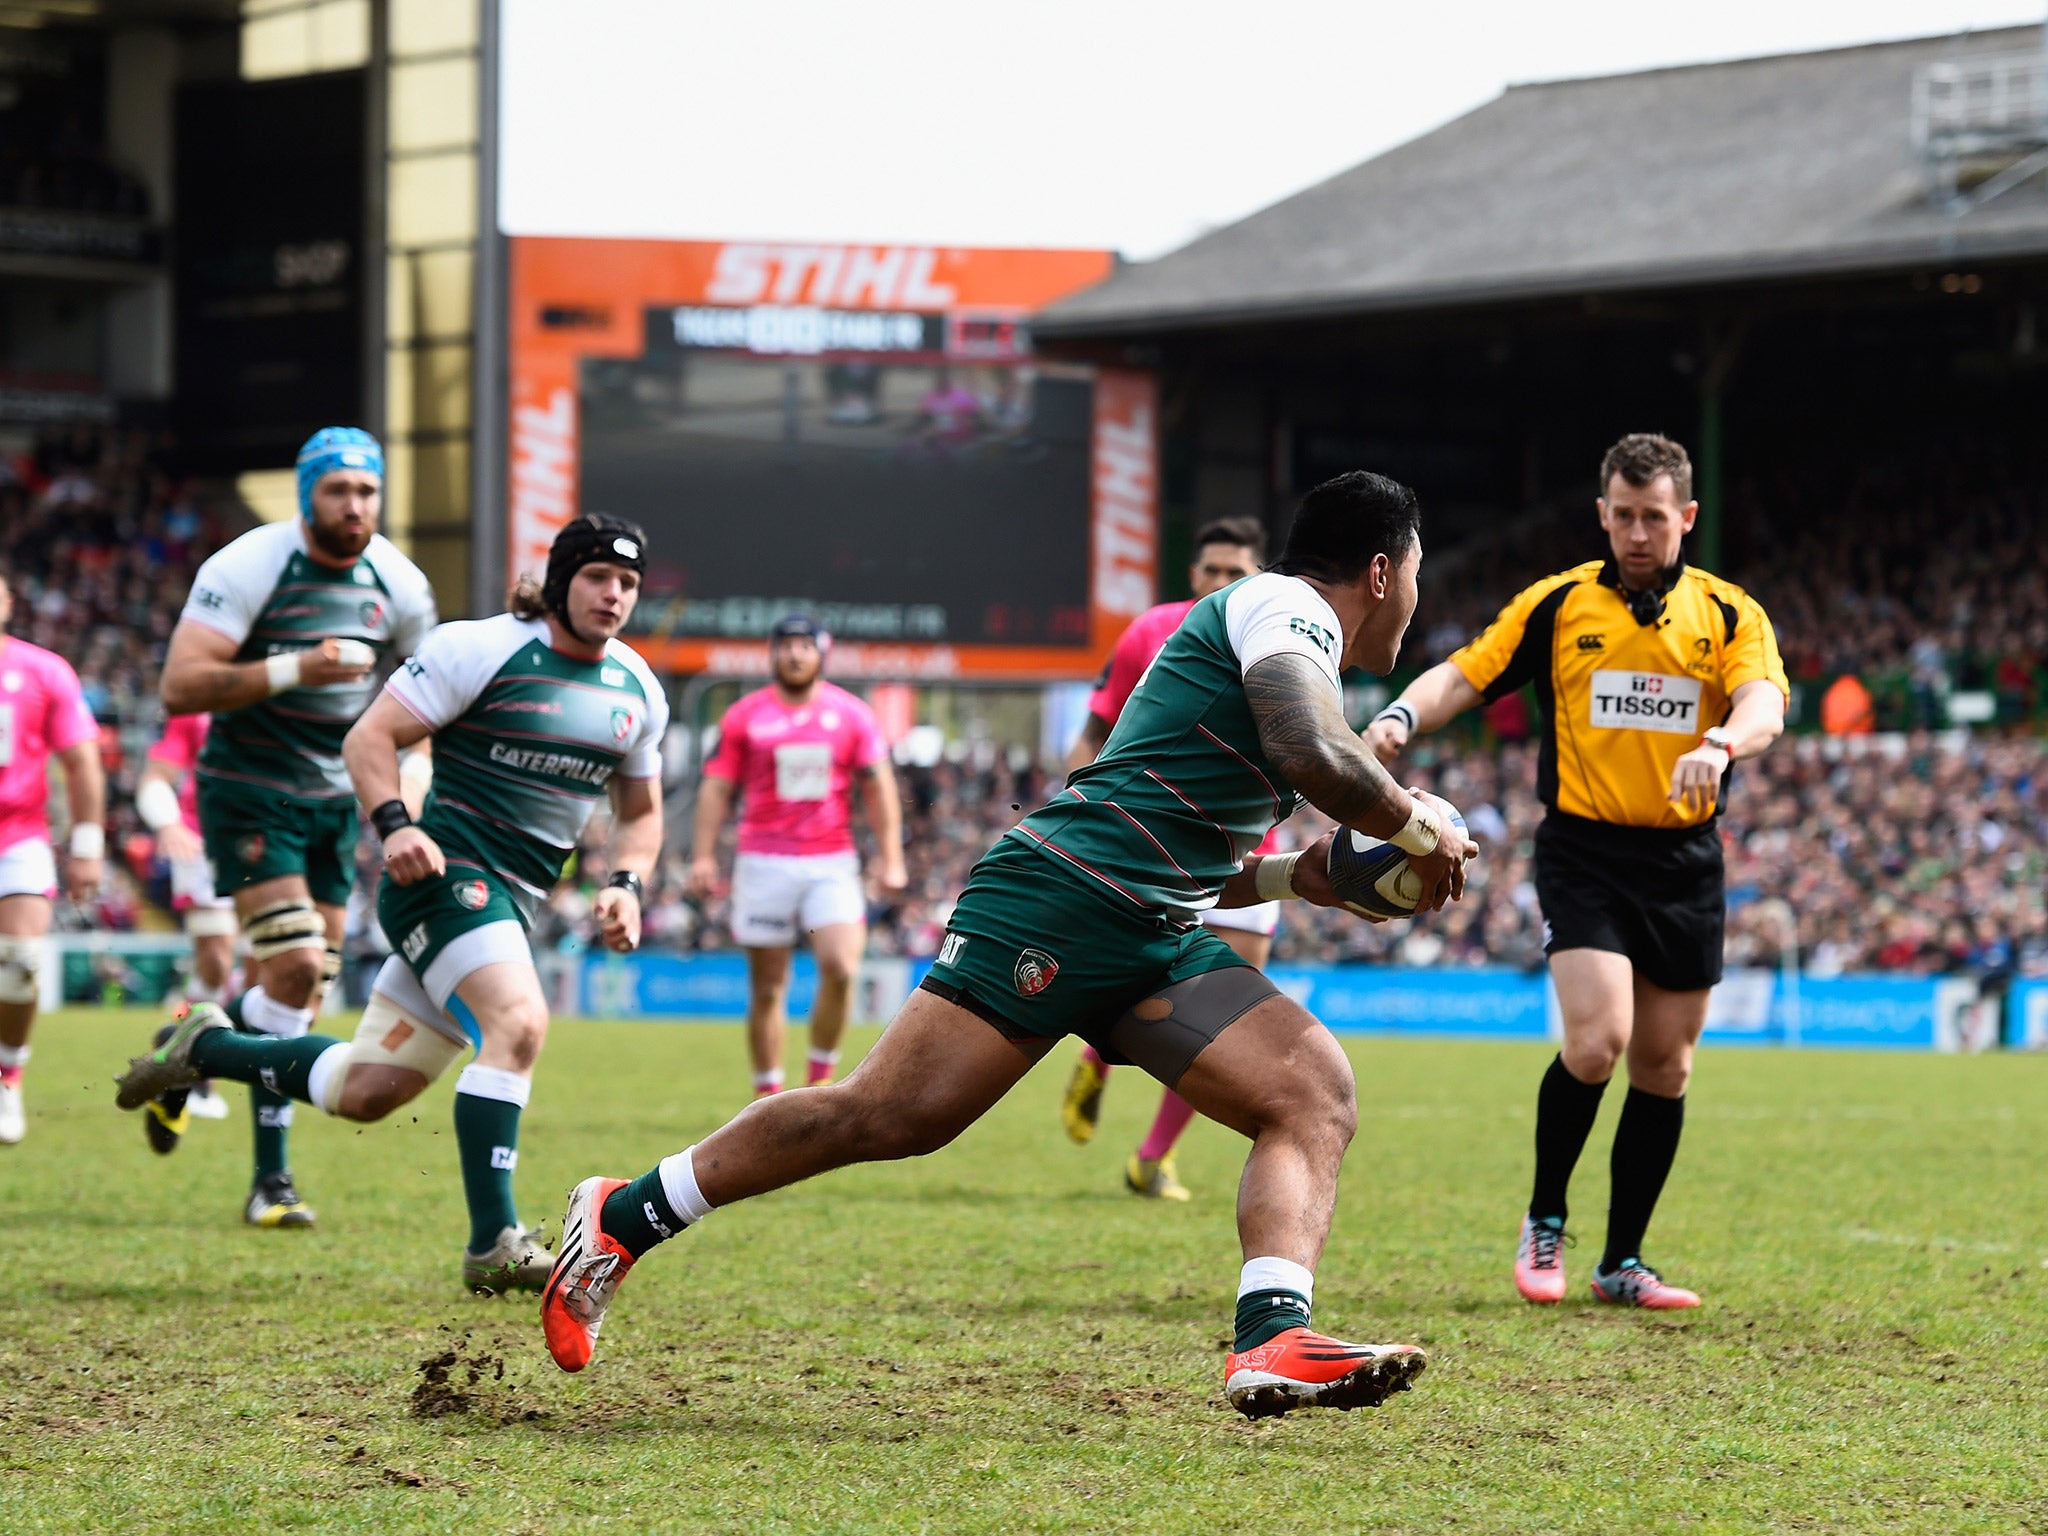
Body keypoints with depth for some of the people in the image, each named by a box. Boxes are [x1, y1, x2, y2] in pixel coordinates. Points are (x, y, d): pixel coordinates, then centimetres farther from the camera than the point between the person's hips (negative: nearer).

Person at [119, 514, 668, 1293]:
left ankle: (205, 1047, 31)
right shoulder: (480, 648, -9)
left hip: (511, 904, 7)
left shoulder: (639, 690, 11)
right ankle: (493, 1244, -30)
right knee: (519, 1020, -31)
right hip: (447, 872, -7)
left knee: (363, 1092, 7)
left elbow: (640, 811, 23)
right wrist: (394, 824, -24)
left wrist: (627, 884, 4)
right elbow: (370, 737, -7)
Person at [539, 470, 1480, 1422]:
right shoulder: (1287, 607, -1)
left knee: (1316, 1096, -8)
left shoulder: (1284, 626, 28)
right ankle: (621, 1219, 0)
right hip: (1063, 892, -10)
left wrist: (1288, 877, 19)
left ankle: (1272, 1345, -26)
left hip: (1154, 946, 10)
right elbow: (1312, 753, -22)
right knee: (892, 1113, -12)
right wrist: (1419, 828, -6)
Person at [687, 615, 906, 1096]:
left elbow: (879, 788, 9)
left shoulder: (851, 714, 7)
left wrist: (890, 858, 3)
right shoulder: (745, 716, 5)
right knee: (767, 986, 1)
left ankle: (821, 1074, -1)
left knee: (841, 968, -18)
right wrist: (704, 856, -3)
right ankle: (767, 1095, 8)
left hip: (831, 864, 0)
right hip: (763, 865, 0)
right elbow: (717, 788, 5)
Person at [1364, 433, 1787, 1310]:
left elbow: (1765, 708, -13)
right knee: (1596, 1040, -19)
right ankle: (1544, 1225, 3)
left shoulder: (1729, 614, 4)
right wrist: (1400, 718, -23)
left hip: (1686, 864, 2)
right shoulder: (1557, 605, 3)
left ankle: (1622, 1263, 18)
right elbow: (1464, 677, -2)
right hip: (1582, 851, -2)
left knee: (1663, 1067, 5)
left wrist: (1719, 745, -36)